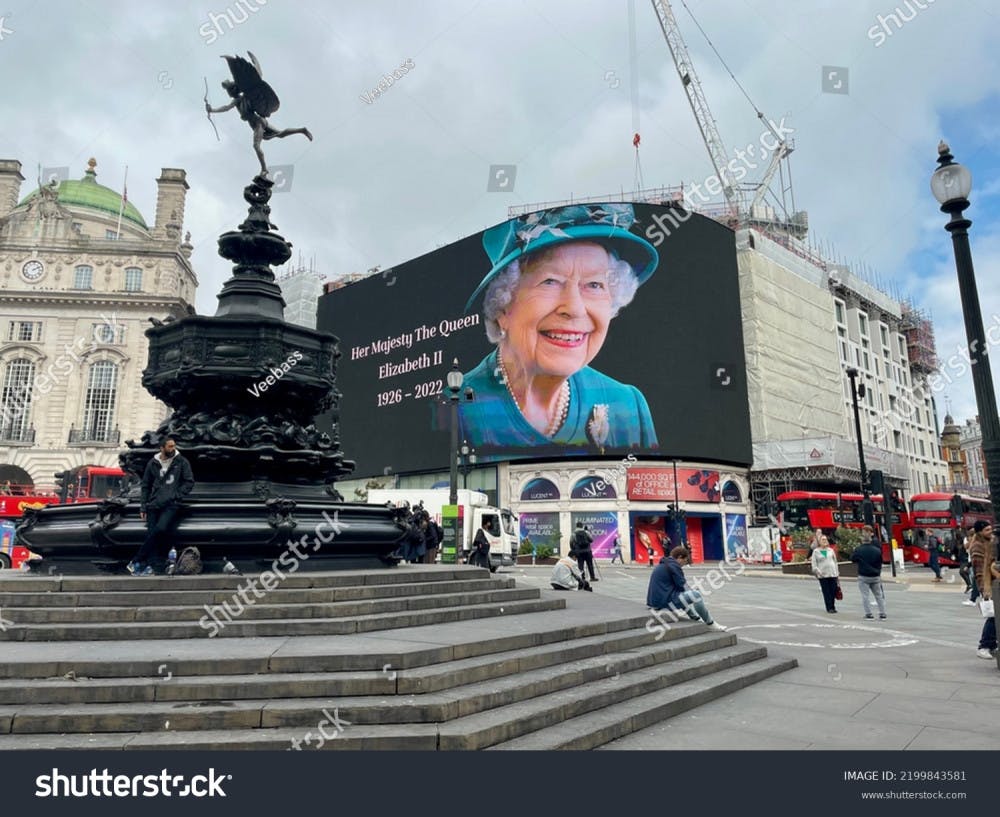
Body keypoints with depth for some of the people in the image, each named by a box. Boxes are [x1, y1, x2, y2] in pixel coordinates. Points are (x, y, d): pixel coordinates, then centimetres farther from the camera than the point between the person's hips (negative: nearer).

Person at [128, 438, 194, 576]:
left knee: (161, 529, -23)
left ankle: (137, 562, -14)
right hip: (154, 504, 3)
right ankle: (146, 566, -4)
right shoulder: (152, 463, 10)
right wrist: (143, 507, 10)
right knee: (151, 534, -7)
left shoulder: (181, 462, 4)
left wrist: (177, 495, -7)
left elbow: (189, 482, 5)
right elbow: (146, 486, 16)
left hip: (172, 504, -3)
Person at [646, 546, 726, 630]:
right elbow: (683, 586, -9)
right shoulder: (674, 566, -11)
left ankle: (696, 619, 28)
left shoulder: (662, 565, 19)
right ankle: (711, 624, 3)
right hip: (666, 601, -10)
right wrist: (692, 592, 10)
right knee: (696, 595, -9)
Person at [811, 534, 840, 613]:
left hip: (833, 574, 3)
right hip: (823, 575, -3)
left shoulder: (831, 550, 12)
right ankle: (829, 608, 3)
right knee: (826, 592, -2)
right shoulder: (816, 551, 3)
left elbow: (835, 561, 16)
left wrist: (837, 572, 13)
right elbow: (814, 563, 0)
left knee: (833, 591, 2)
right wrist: (817, 571, -13)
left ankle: (833, 606, 17)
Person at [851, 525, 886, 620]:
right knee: (879, 595, 14)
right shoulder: (877, 550, -3)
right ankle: (882, 613, 15)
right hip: (875, 576, 4)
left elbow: (852, 559, 0)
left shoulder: (858, 550, -12)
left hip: (863, 577, -3)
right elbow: (880, 562, 8)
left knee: (865, 596, 1)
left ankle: (868, 614, -2)